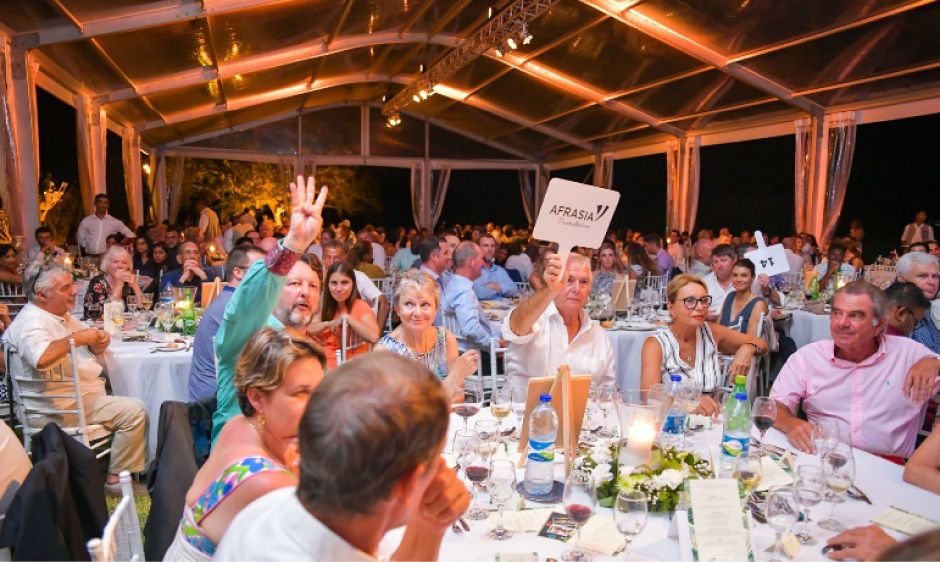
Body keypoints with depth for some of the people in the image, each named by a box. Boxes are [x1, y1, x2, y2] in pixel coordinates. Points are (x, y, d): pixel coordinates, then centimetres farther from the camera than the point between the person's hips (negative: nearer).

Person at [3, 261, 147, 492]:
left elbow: (90, 345, 19)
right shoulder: (31, 322, -18)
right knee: (134, 412, -20)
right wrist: (77, 338, -25)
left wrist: (97, 344, -5)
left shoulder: (61, 316, 13)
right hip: (63, 405, -11)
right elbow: (42, 358, -39)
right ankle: (116, 477, -5)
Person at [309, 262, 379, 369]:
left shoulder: (361, 307, -7)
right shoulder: (326, 307, 13)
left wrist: (346, 318, -22)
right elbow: (307, 331, 3)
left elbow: (373, 337, -25)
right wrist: (329, 324, -11)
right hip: (322, 365, 6)